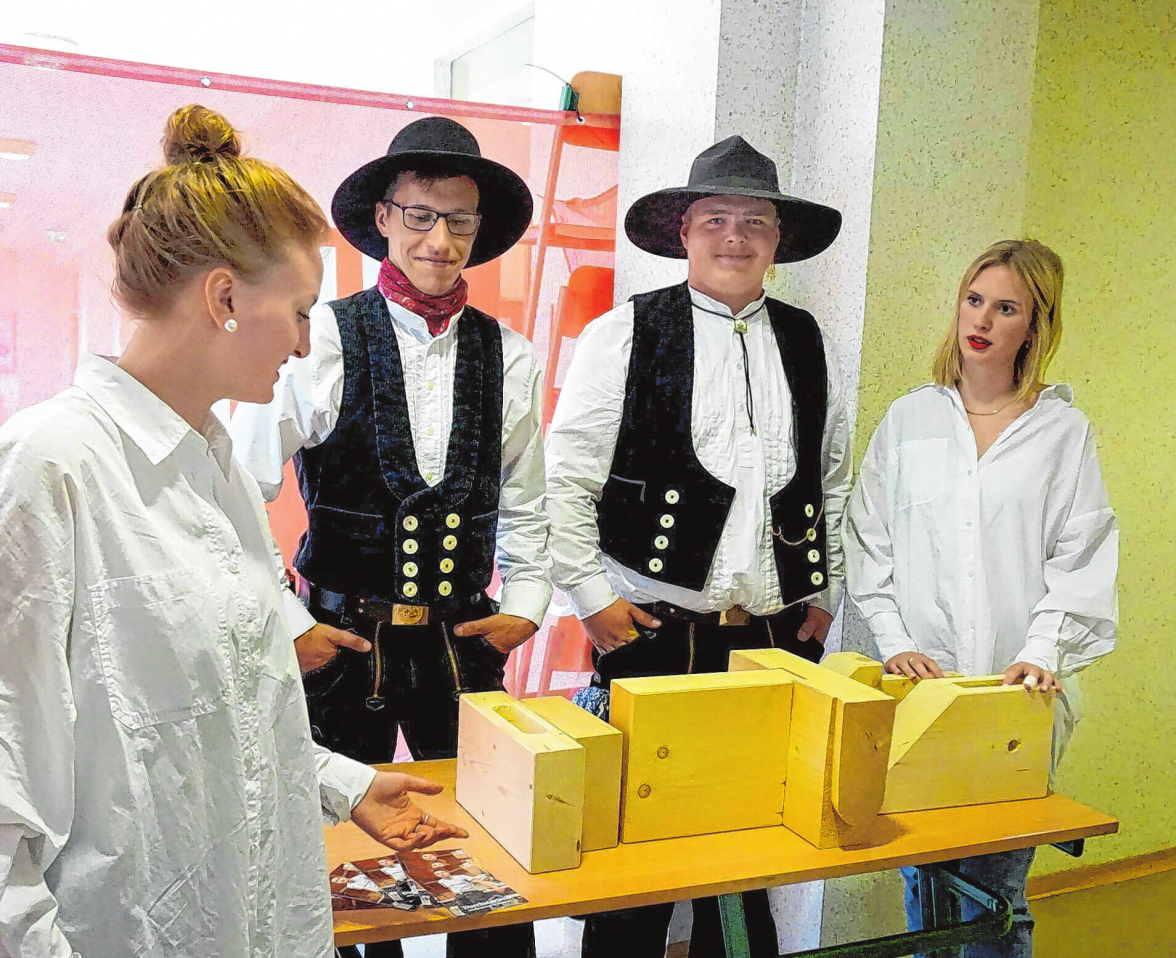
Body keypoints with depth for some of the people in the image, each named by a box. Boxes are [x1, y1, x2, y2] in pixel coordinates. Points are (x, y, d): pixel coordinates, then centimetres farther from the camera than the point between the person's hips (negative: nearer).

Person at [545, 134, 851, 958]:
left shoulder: (809, 346, 11)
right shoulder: (625, 335, -2)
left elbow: (834, 481, 18)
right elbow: (565, 477, -3)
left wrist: (823, 595, 13)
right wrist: (592, 596, -6)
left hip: (779, 637, 4)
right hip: (652, 634, -3)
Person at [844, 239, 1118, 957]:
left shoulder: (1063, 431, 5)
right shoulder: (909, 420, 9)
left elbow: (1081, 558, 1)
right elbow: (870, 546, 8)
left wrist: (1043, 652, -13)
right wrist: (897, 644, -4)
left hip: (1020, 694, -1)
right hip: (920, 684, 1)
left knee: (999, 886, 1)